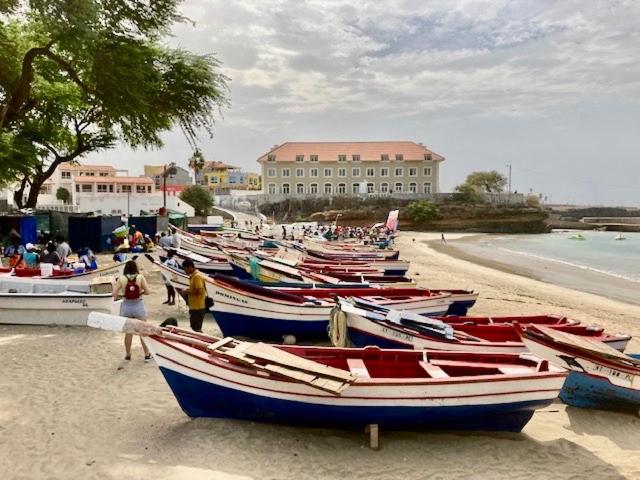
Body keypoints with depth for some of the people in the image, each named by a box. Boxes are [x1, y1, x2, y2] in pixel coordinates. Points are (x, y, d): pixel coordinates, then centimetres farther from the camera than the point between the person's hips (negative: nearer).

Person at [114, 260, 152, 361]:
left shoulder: (121, 279, -6)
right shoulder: (140, 277, -8)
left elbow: (114, 294, -11)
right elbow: (147, 292, -11)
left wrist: (118, 297, 10)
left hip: (126, 306, 1)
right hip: (139, 305, -1)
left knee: (128, 331, 15)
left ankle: (128, 354, 25)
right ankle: (147, 354, 17)